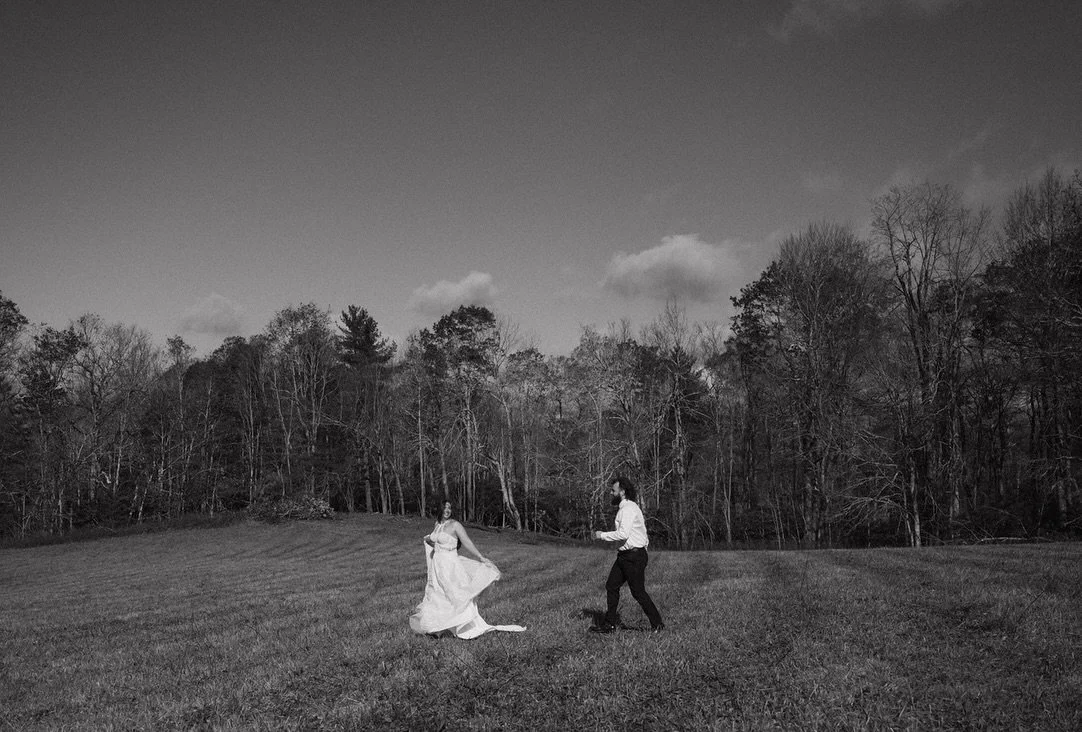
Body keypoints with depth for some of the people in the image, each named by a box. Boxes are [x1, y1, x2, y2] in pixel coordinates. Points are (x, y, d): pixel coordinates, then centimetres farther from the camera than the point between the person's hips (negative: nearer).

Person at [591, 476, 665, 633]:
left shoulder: (629, 508, -17)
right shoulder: (625, 507, 15)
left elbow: (623, 534, -25)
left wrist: (602, 535, -15)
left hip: (634, 556, -10)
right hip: (625, 555, 10)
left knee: (638, 592, -3)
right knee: (611, 586, 9)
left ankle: (657, 624, 8)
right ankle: (610, 623, 15)